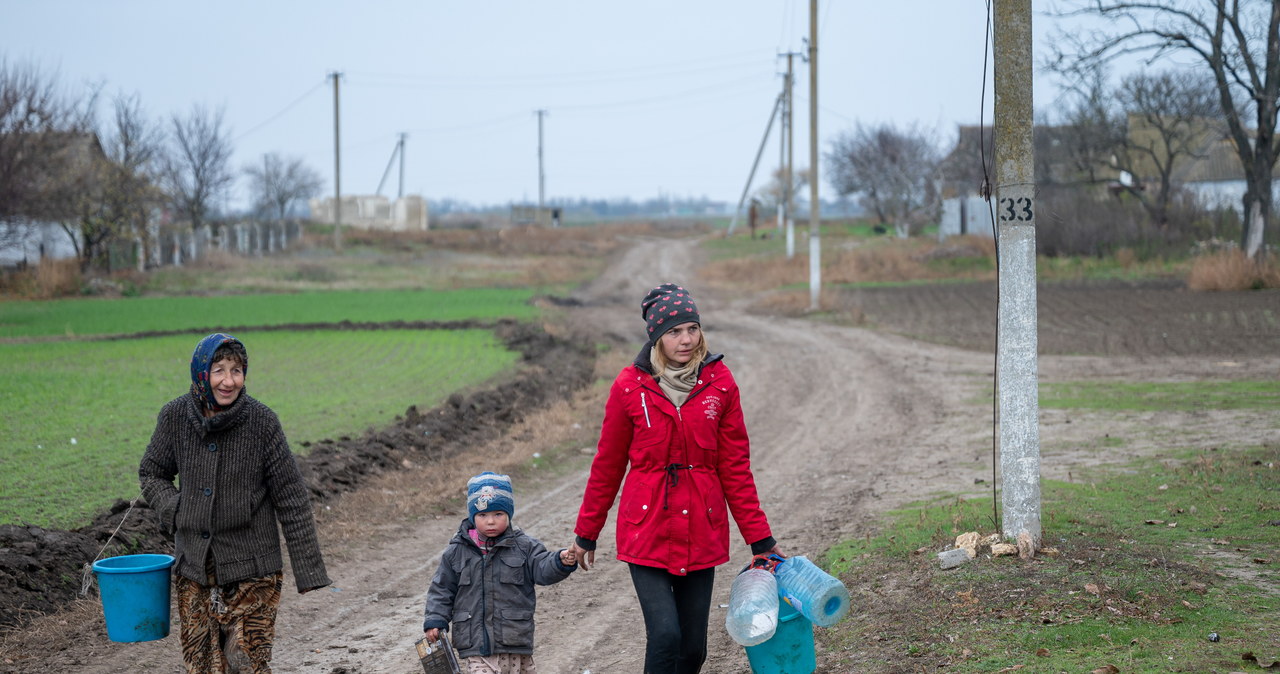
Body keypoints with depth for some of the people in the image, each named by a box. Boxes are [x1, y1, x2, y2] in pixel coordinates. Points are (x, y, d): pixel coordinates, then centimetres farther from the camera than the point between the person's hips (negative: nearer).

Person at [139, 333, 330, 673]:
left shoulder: (261, 420, -10)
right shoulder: (176, 416, -3)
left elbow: (292, 499, -6)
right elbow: (152, 472, 13)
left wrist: (307, 569, -7)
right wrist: (173, 511, -7)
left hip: (251, 571, -3)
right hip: (194, 568, 3)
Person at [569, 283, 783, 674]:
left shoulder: (719, 383, 0)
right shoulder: (630, 386, -4)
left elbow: (735, 466, 5)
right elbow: (607, 466, 6)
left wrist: (759, 538, 4)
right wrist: (586, 534, 12)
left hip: (701, 533, 2)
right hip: (647, 531, -2)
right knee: (665, 634, -16)